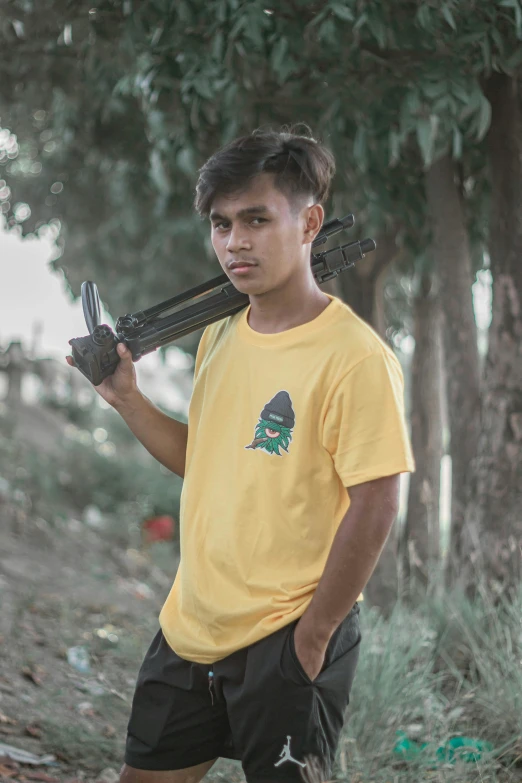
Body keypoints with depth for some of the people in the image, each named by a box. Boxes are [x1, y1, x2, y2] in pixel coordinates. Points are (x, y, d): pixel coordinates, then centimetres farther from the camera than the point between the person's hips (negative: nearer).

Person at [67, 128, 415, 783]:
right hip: (191, 628, 7)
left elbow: (373, 508, -17)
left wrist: (312, 636, -15)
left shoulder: (354, 356, -16)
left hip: (287, 640, -7)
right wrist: (127, 400, 5)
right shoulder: (218, 338, 7)